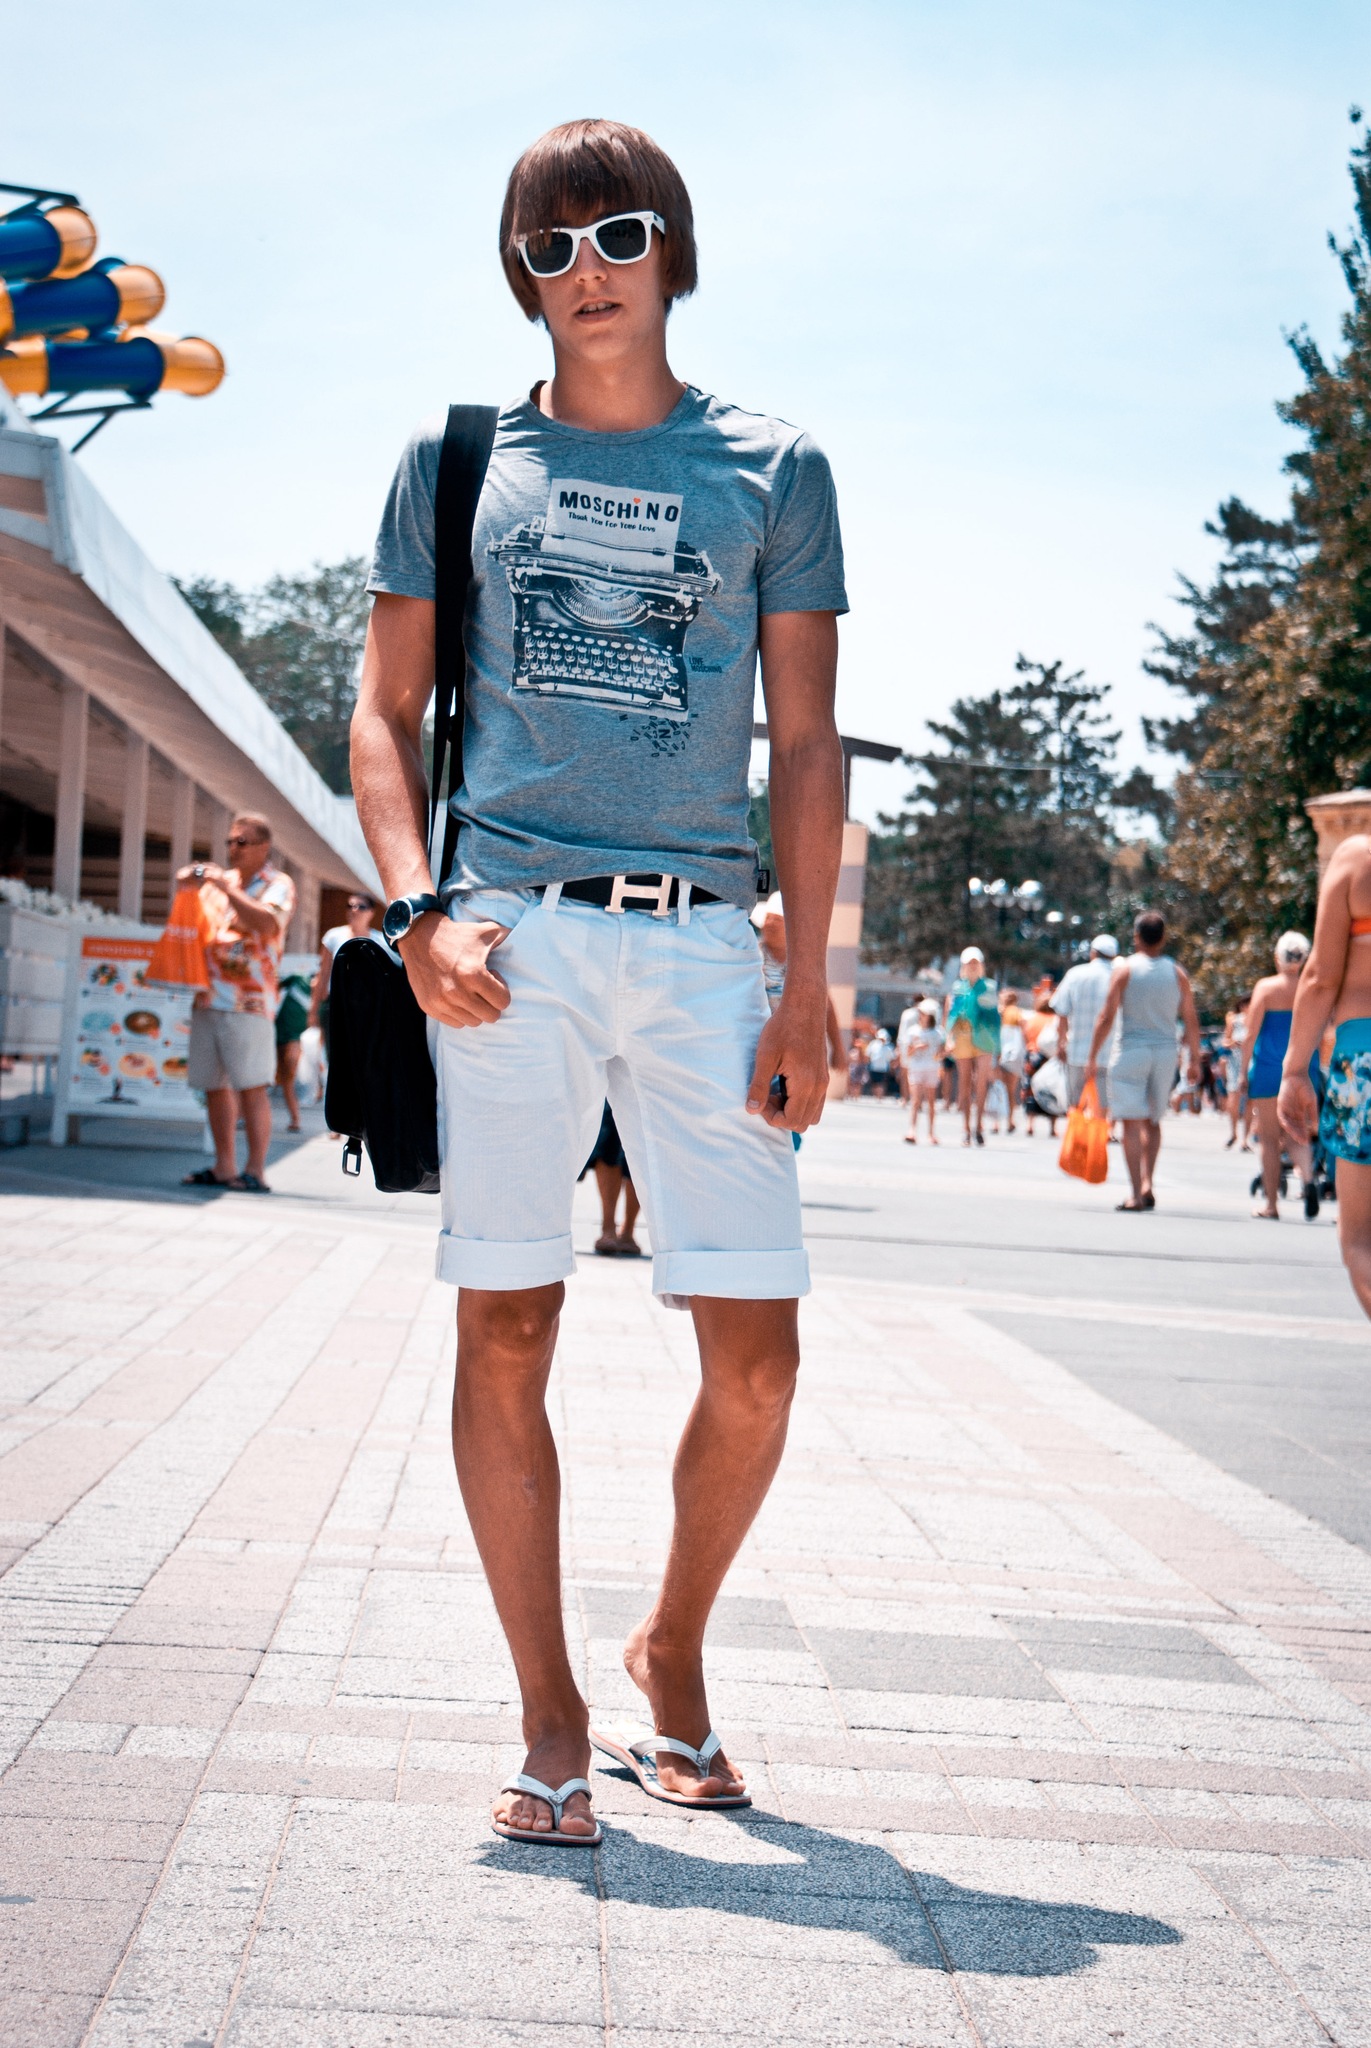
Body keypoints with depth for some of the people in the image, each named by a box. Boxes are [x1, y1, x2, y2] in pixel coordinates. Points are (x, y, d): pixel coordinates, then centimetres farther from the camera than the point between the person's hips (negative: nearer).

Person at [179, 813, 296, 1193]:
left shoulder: (278, 885, 0)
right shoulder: (221, 881, 19)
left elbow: (267, 924, -20)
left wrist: (226, 888, -19)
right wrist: (190, 880, 7)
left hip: (247, 1003, -7)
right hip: (208, 999, 7)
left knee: (251, 1087, -10)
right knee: (214, 1085, 8)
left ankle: (255, 1171, -10)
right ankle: (224, 1168, 15)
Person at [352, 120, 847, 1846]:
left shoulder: (772, 471, 11)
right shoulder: (456, 459, 12)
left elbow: (808, 747, 9)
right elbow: (384, 713, 12)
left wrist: (806, 989, 1)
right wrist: (419, 908, -5)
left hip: (701, 940, 0)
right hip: (510, 937, 0)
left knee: (755, 1358, -3)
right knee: (504, 1337, -1)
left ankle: (671, 1652, 22)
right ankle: (550, 1717, 12)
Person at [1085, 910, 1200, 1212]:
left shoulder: (1124, 969, -4)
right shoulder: (1177, 973, 5)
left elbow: (1107, 1016, -7)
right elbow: (1191, 1020, 6)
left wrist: (1092, 1057, -3)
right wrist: (1194, 1059, 15)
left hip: (1131, 1050, -3)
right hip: (1165, 1052, 3)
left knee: (1132, 1123, -2)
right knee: (1153, 1122, 17)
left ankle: (1137, 1194, -8)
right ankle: (1147, 1183, 5)